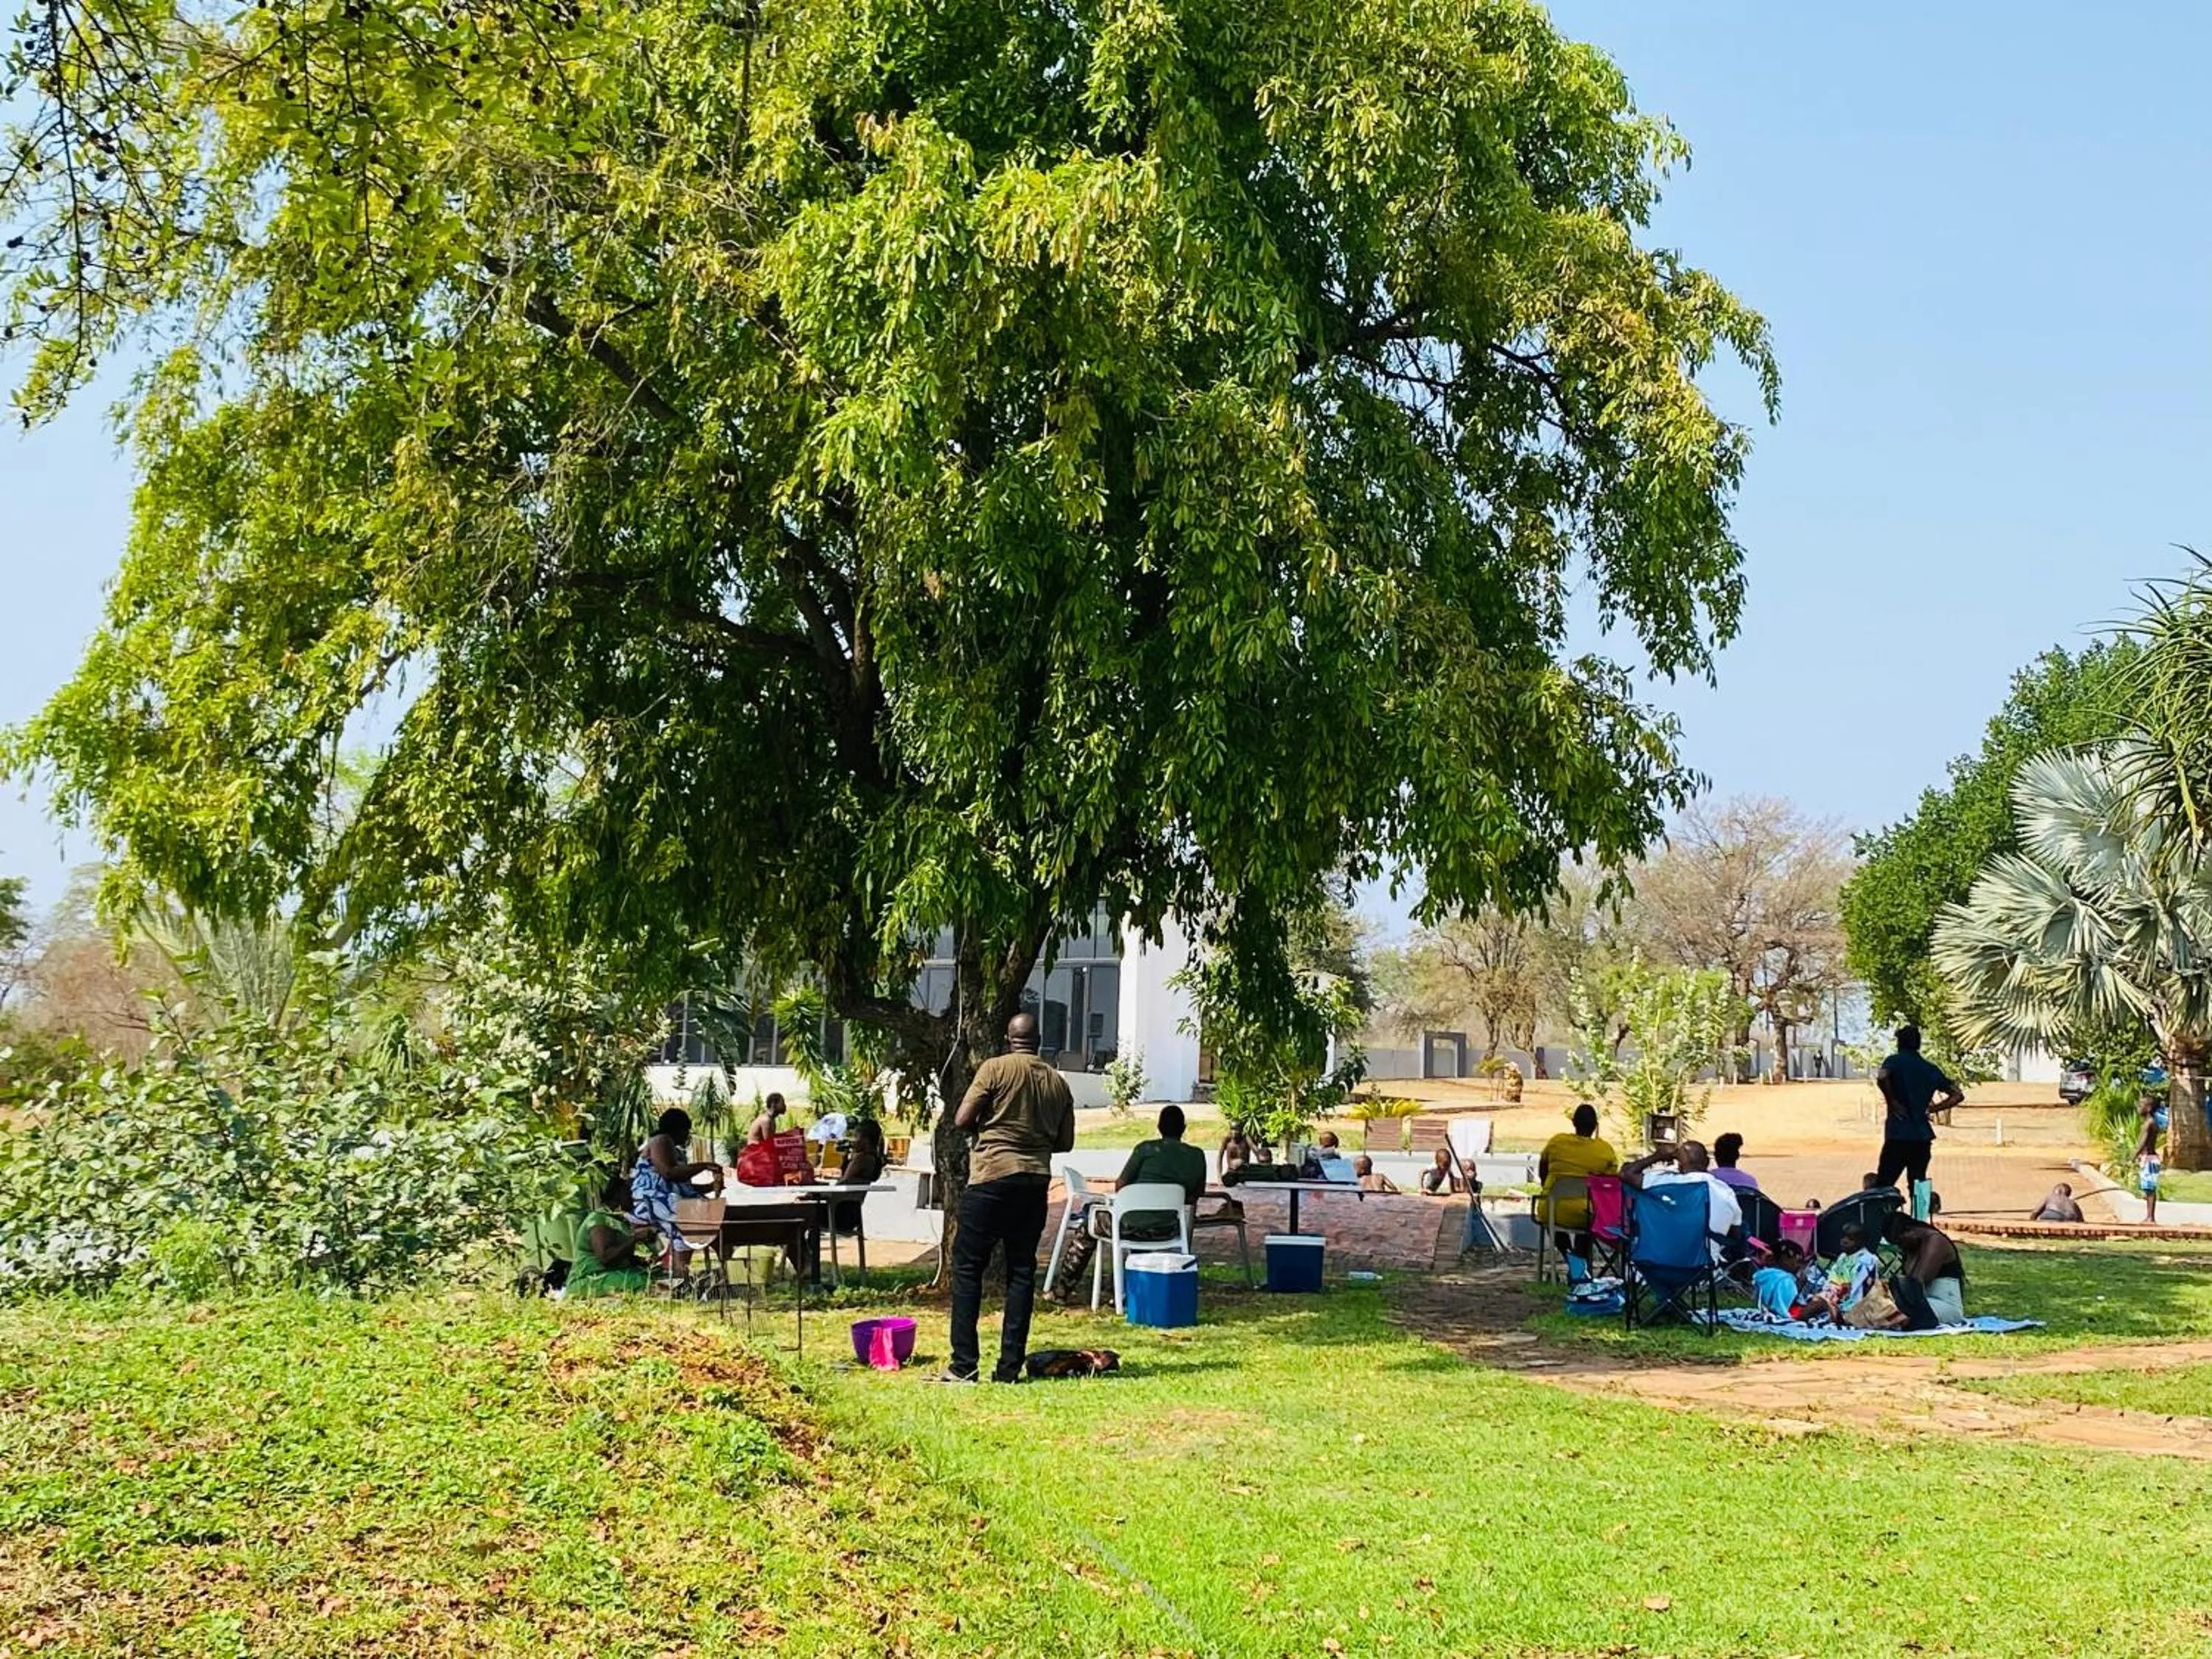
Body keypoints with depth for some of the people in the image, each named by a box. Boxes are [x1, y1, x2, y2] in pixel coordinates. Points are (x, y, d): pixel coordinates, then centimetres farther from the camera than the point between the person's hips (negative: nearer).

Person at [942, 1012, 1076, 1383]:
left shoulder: (996, 1068, -5)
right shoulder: (1058, 1082, 8)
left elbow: (962, 1120, -8)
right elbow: (1065, 1142, 12)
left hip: (992, 1178, -4)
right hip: (1035, 1182, 4)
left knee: (968, 1266, 2)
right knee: (1021, 1271, 8)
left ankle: (964, 1364, -2)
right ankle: (1010, 1367, 5)